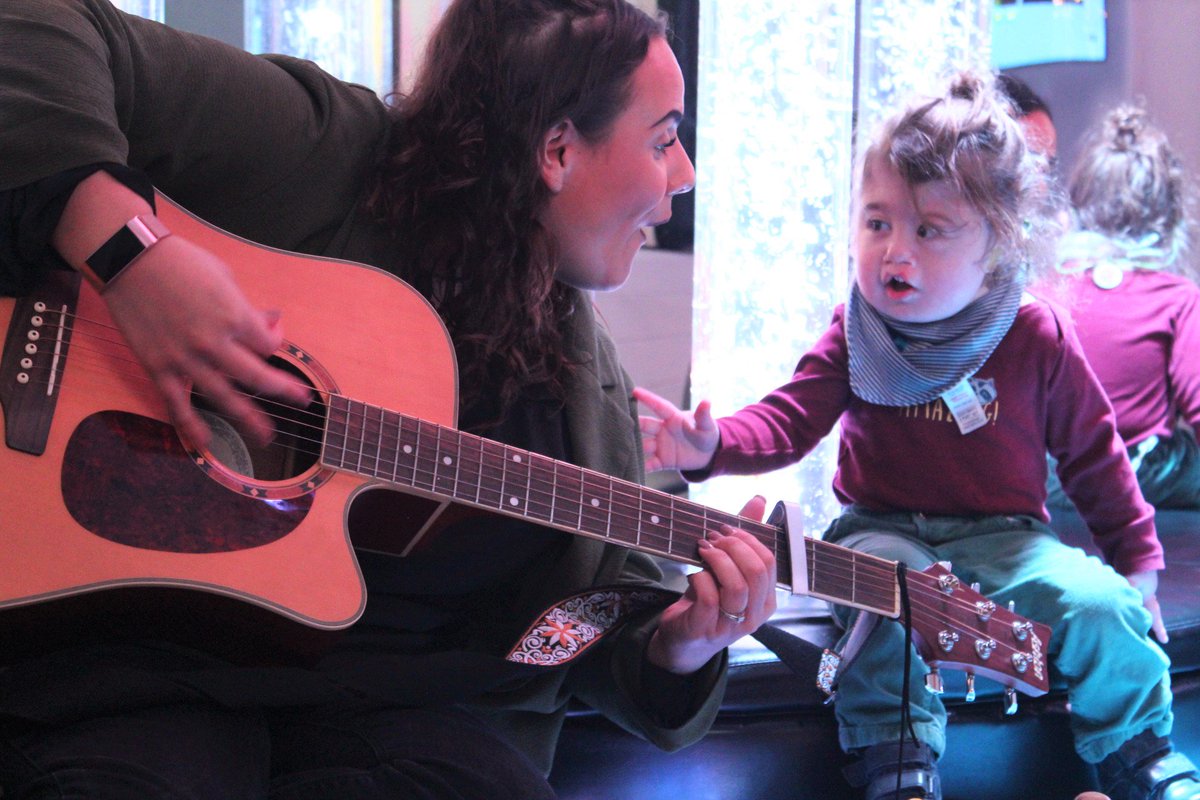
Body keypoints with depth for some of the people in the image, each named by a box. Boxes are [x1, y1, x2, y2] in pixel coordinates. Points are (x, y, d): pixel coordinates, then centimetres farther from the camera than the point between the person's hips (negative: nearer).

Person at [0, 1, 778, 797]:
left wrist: (672, 648, -3)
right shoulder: (315, 152, -5)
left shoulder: (587, 374, 13)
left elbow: (605, 596, 20)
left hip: (405, 709, 5)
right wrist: (131, 246, -26)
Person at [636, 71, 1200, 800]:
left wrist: (1138, 563, 7)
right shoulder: (855, 335, -1)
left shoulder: (1038, 340, -4)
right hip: (884, 529, 0)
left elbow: (1094, 458, 5)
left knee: (1100, 605, -23)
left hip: (1001, 538, 0)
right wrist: (714, 446, -29)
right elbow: (790, 421, -8)